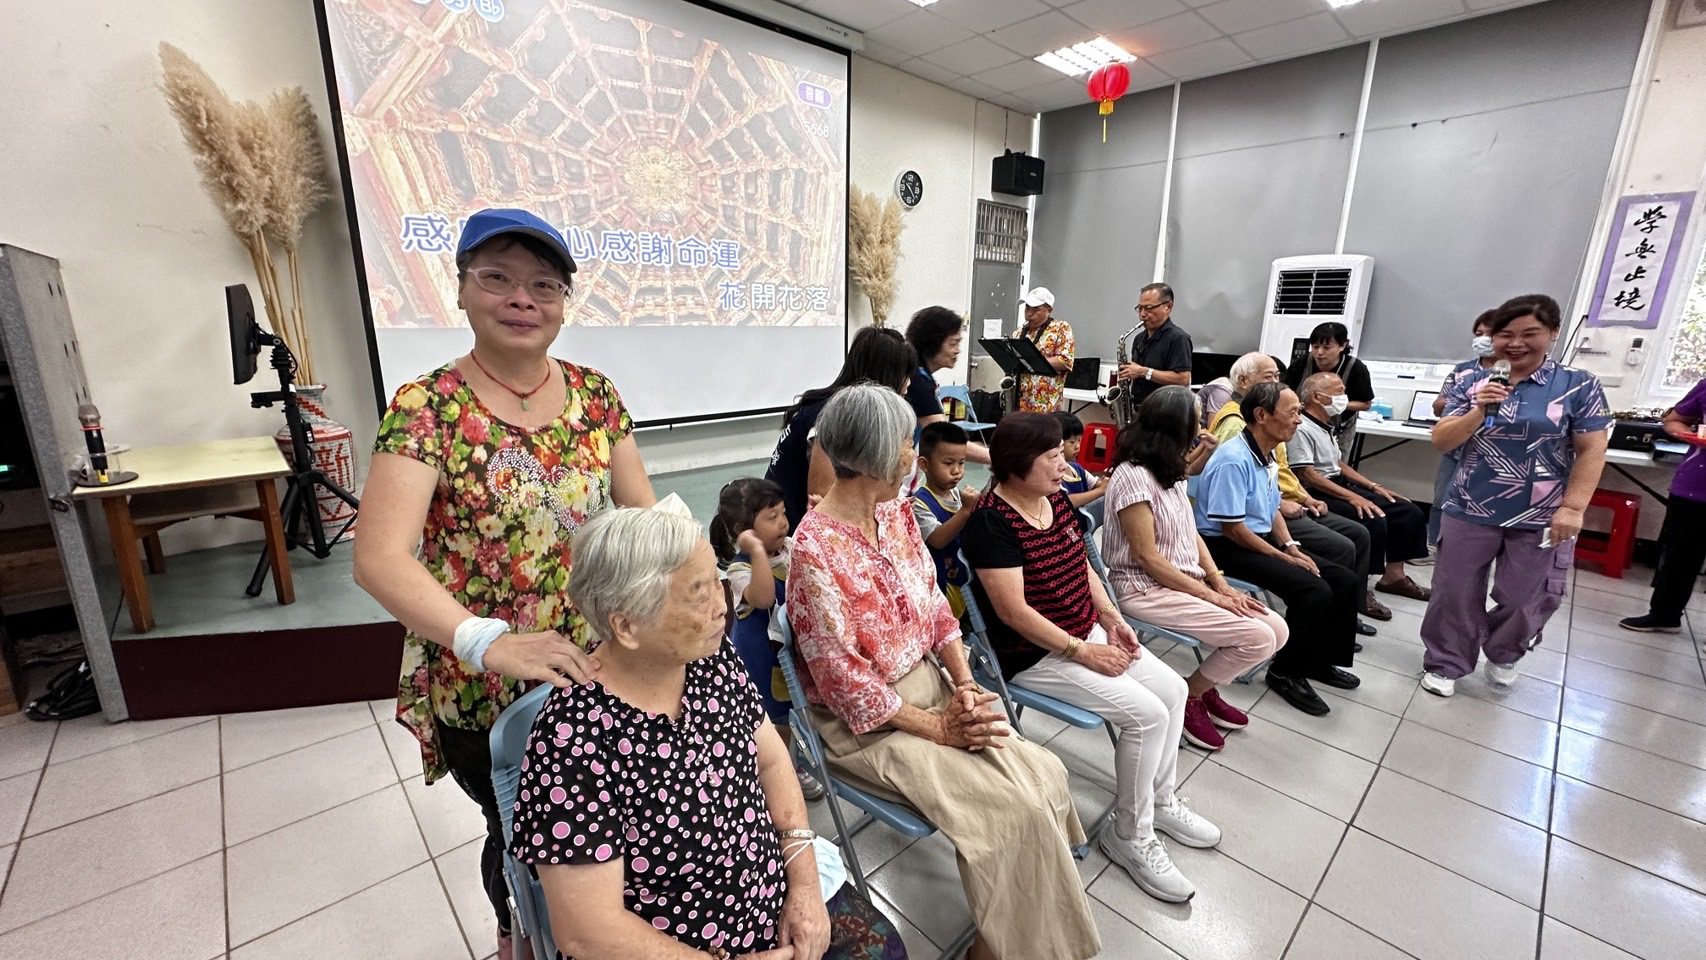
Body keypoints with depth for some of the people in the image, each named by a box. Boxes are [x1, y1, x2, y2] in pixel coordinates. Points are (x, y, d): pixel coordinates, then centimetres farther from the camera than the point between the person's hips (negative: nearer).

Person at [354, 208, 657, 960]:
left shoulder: (594, 393, -1)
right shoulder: (426, 408, -14)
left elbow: (642, 511, -1)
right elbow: (379, 559, -23)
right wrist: (488, 642, -37)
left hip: (596, 669, 4)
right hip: (481, 689, -3)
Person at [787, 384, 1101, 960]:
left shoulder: (896, 513, 1)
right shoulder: (816, 549, -24)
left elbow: (934, 605, 6)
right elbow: (845, 682, -20)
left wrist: (964, 684, -7)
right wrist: (939, 728, -15)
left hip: (930, 685, 7)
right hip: (867, 721, -7)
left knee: (1045, 774, -5)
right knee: (1011, 809, -14)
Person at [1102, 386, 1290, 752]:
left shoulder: (1169, 471, 10)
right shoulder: (1133, 477, -20)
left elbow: (1191, 534, 11)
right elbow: (1149, 559, -20)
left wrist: (1221, 583, -2)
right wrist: (1210, 595, -14)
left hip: (1186, 581, 9)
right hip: (1146, 589, -9)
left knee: (1278, 630, -1)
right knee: (1259, 638, -16)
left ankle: (1205, 689, 17)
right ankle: (1188, 697, 6)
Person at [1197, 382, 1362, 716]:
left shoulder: (1267, 456, 9)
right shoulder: (1234, 460, -22)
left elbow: (1272, 510, 19)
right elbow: (1232, 528, -22)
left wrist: (1291, 546, 3)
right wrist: (1284, 557, -15)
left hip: (1262, 540, 10)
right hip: (1226, 548, -10)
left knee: (1346, 580, 4)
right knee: (1314, 591, -23)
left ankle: (1318, 660, 21)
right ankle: (1285, 672, -2)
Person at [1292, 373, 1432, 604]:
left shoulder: (1325, 426, 16)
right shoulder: (1302, 428, -16)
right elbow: (1307, 474, -23)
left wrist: (1373, 486, 14)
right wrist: (1352, 497, -25)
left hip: (1339, 486, 10)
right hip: (1318, 495, -10)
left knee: (1410, 512, 5)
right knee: (1374, 520, -28)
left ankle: (1393, 575, 12)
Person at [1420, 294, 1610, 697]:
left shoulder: (1579, 386, -2)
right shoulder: (1471, 383, 0)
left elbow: (1592, 452, -3)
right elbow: (1440, 441, -3)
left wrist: (1572, 508, -11)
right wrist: (1480, 412, -19)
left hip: (1540, 517, 0)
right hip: (1470, 510, 1)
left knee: (1524, 599, 12)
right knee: (1455, 593, 7)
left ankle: (1503, 653, 39)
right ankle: (1445, 664, 23)